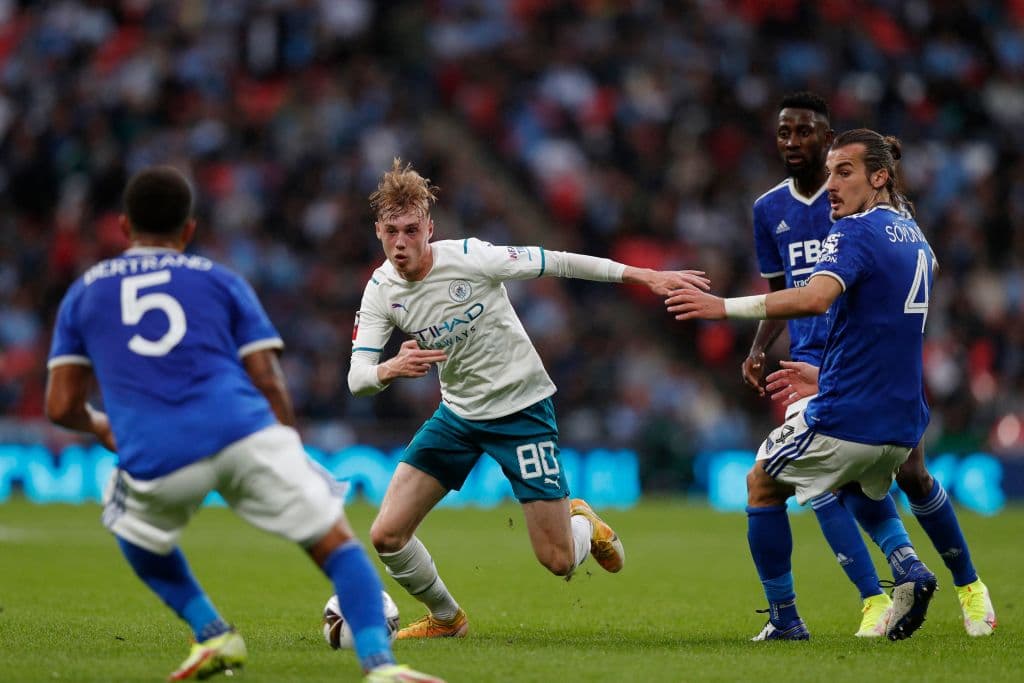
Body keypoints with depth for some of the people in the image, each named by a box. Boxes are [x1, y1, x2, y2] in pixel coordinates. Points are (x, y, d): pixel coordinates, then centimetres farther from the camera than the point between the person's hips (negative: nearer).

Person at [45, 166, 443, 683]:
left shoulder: (82, 294, 22)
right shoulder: (220, 281, 20)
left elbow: (61, 406, 18)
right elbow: (269, 383, 12)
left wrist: (100, 428, 40)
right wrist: (291, 461, 23)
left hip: (155, 461, 1)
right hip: (245, 435, -1)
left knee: (134, 527, 33)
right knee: (336, 543, 5)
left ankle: (213, 636, 24)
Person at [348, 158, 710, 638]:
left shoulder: (468, 257, -21)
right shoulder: (380, 291, -8)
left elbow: (556, 263, -13)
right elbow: (356, 378, -13)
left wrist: (644, 276, -12)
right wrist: (390, 370, -37)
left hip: (522, 407, -4)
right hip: (458, 414, 4)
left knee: (559, 561, -7)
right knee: (387, 535, -8)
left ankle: (582, 523, 32)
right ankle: (445, 618, 19)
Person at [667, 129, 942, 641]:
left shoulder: (856, 232, -14)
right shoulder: (913, 235, 14)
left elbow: (816, 297, -33)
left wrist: (725, 306, -35)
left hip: (845, 418, -8)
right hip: (903, 424, 8)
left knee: (762, 484, 15)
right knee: (861, 489, 35)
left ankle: (785, 620, 12)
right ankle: (909, 571, 7)